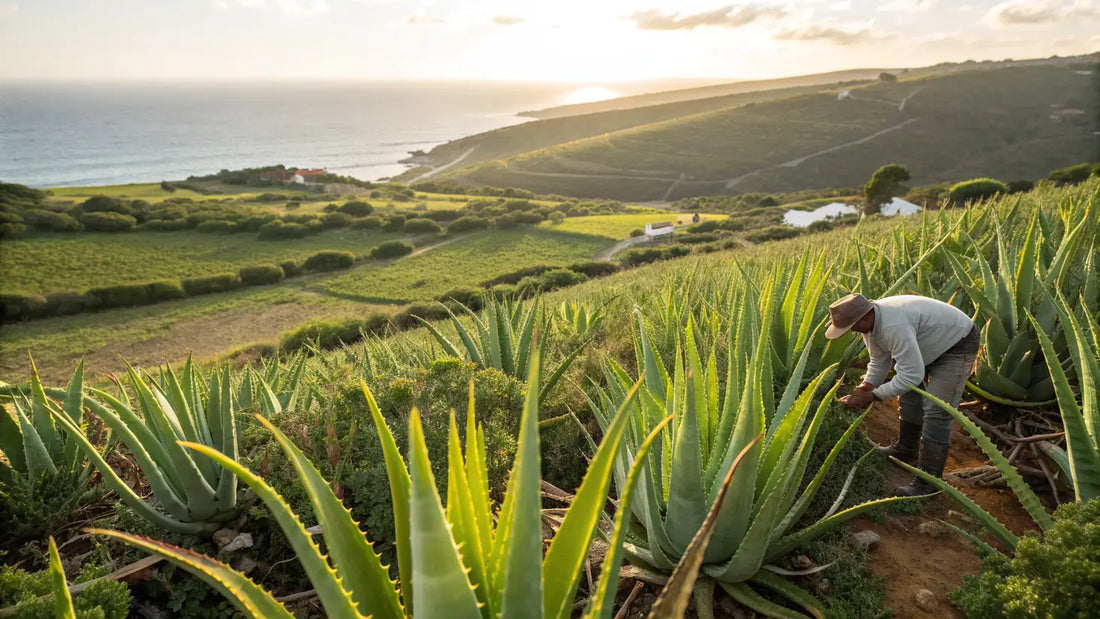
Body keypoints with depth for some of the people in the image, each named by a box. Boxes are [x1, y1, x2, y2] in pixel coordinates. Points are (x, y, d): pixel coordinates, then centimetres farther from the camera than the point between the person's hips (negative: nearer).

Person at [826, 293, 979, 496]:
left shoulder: (894, 327, -39)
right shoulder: (870, 322, -8)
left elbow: (912, 374, -37)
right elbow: (879, 362, 2)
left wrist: (872, 396, -30)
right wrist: (864, 388, -13)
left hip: (958, 344, -10)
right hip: (932, 343, 10)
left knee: (936, 411, -14)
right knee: (910, 393, 19)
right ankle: (906, 450, 37)